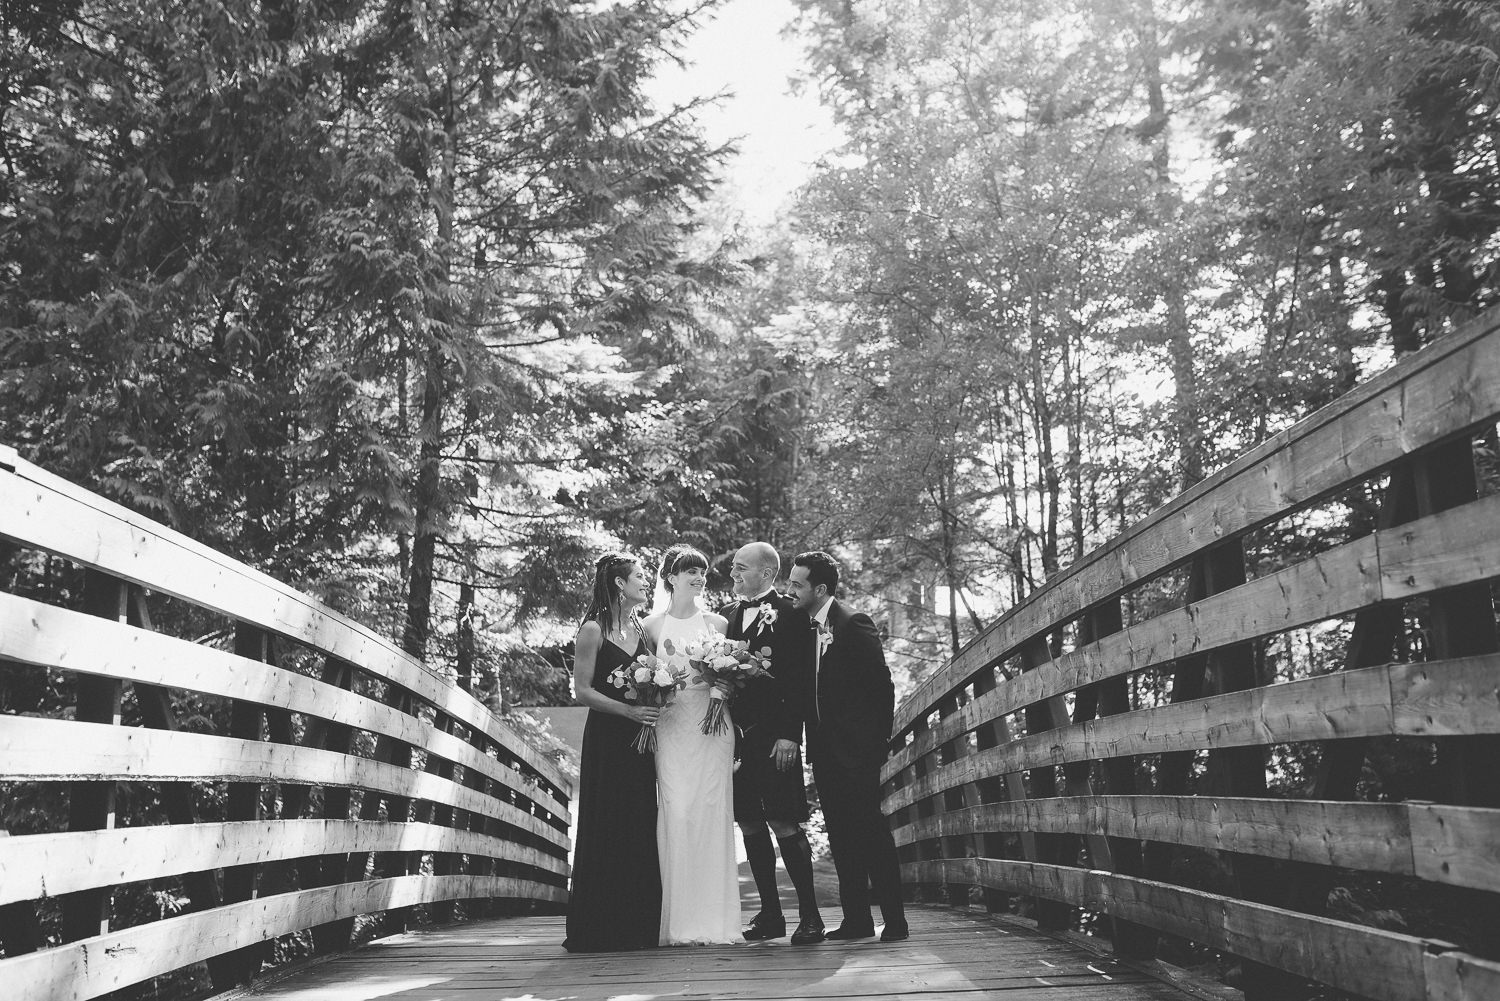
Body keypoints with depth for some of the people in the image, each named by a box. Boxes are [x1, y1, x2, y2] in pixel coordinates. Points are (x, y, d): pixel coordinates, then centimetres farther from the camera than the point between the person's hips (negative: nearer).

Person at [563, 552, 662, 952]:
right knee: (606, 832, -2)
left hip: (639, 739, 6)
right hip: (606, 740, -6)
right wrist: (629, 711, -18)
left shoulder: (641, 627, 13)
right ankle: (598, 930, 8)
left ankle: (636, 926, 14)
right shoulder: (593, 629, -7)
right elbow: (582, 690, -11)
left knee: (641, 832, 6)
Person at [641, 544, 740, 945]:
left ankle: (712, 921, 2)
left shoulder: (717, 623, 11)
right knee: (675, 814, -8)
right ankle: (678, 922, -2)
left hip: (712, 726, 1)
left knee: (712, 813, -4)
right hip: (670, 726, -1)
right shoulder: (651, 625, 9)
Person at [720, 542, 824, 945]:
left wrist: (789, 734, -15)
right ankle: (770, 913, 20)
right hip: (736, 733, 6)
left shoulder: (790, 614, -4)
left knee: (784, 825, -5)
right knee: (749, 825, 9)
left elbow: (800, 679, -9)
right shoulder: (726, 613, 14)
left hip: (774, 736, -6)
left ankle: (809, 915, 5)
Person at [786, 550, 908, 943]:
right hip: (825, 749, 7)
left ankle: (894, 920, 5)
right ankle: (856, 920, 17)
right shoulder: (804, 627, 11)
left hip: (856, 748, -7)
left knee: (871, 830, -3)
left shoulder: (853, 623, -11)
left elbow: (881, 682, -11)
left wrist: (879, 736, -8)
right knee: (841, 837, 9)